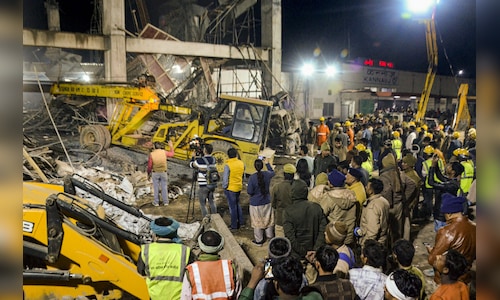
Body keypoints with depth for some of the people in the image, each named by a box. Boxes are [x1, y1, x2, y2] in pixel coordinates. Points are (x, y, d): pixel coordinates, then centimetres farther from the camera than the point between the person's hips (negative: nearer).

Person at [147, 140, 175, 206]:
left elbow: (149, 166, -11)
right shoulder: (164, 152, -12)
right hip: (163, 173, 1)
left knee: (156, 187, 11)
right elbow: (171, 154, 9)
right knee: (164, 187, 12)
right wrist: (171, 146, 23)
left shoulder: (151, 154, -15)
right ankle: (165, 201, 19)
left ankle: (156, 202, 20)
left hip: (155, 173, -1)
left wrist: (148, 174, 4)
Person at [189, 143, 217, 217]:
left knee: (203, 204, 5)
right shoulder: (213, 160, 1)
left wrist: (193, 157, 18)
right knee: (211, 202, 20)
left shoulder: (200, 160, -18)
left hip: (203, 186, -6)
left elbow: (191, 165, 1)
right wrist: (196, 157, 17)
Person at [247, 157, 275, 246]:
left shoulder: (252, 177, -23)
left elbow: (249, 191, -18)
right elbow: (273, 172, 15)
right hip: (267, 202, 4)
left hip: (256, 204, -4)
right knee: (268, 220, 22)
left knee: (257, 222, 12)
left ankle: (258, 240, 25)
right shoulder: (268, 174, -10)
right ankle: (270, 236, 39)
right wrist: (267, 163, 16)